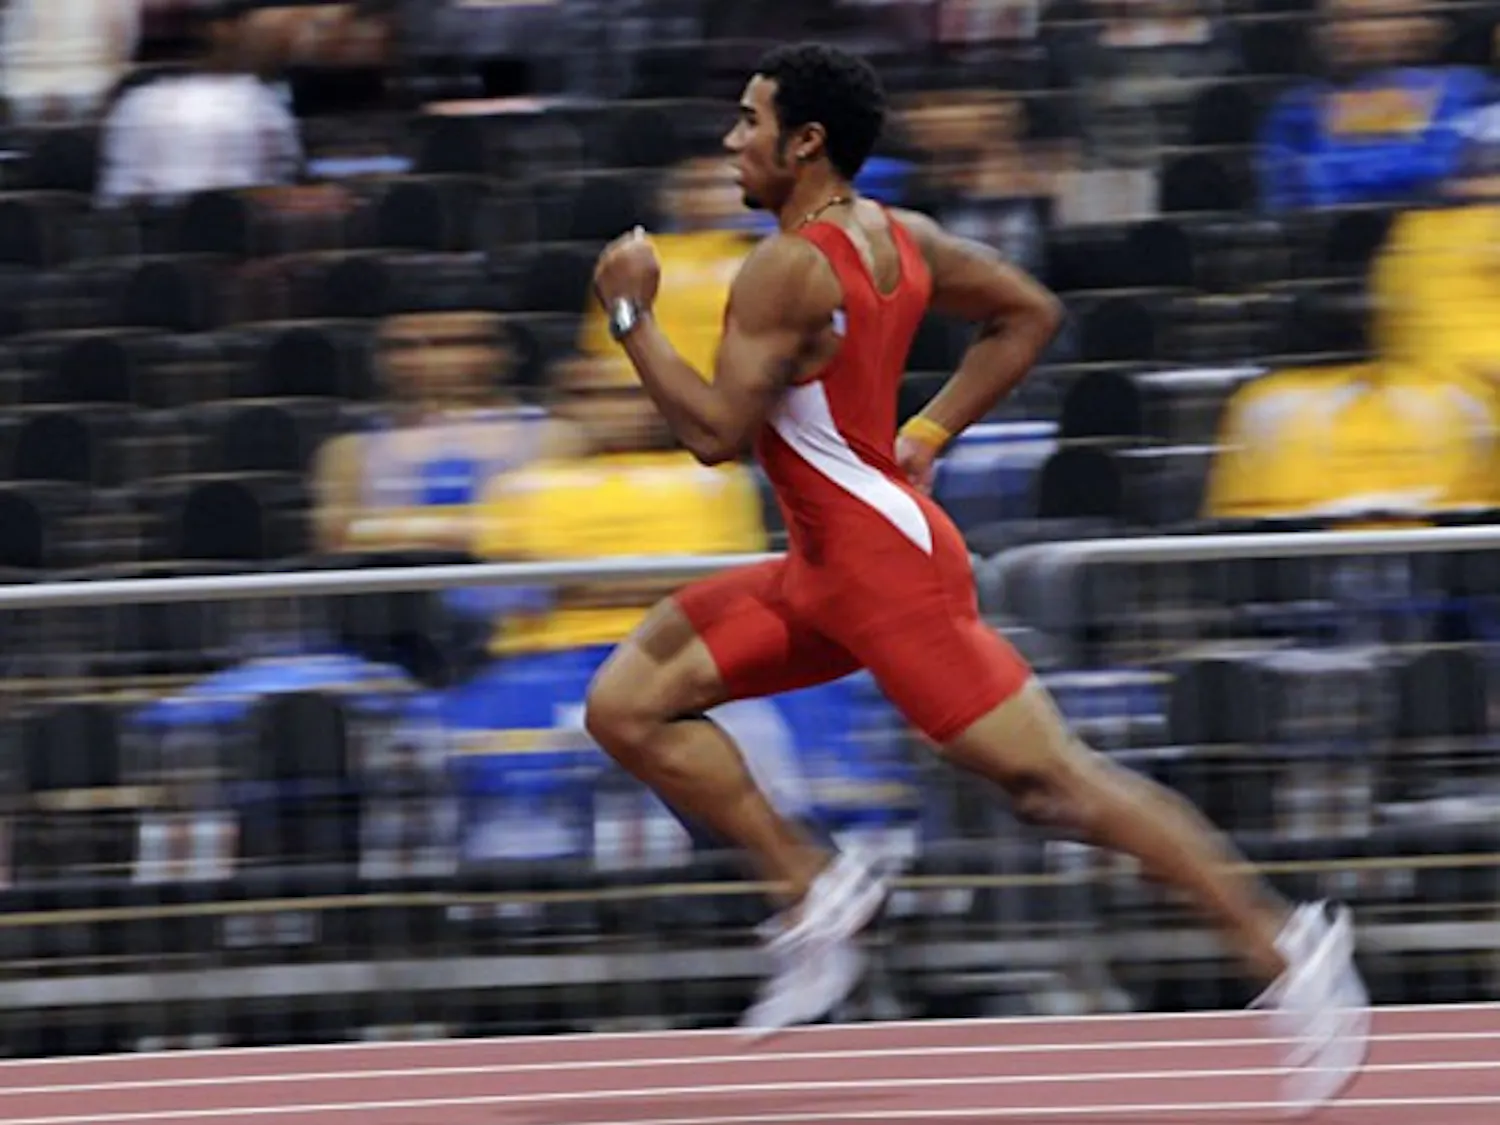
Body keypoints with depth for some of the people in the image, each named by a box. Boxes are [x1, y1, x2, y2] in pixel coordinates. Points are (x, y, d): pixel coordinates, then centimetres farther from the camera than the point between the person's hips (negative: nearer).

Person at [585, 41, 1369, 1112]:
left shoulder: (789, 269, -18)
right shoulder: (894, 236, 10)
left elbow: (716, 431, -23)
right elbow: (1030, 313, 19)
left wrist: (633, 313, -12)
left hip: (883, 563, -10)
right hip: (830, 569, 10)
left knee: (1054, 778, -9)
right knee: (628, 706, 6)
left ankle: (1284, 945, -7)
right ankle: (812, 888, 4)